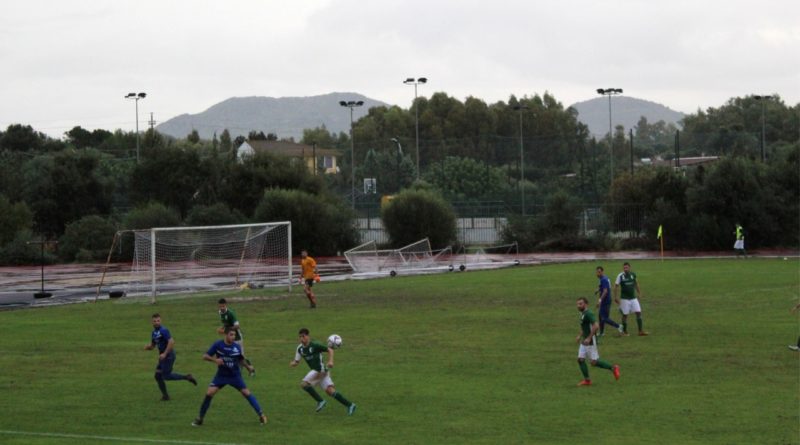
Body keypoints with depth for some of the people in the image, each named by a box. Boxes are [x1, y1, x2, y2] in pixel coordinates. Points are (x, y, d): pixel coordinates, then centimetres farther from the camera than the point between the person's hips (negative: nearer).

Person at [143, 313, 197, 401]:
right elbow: (152, 345, 22)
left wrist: (164, 354, -26)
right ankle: (165, 395, 14)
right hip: (163, 357, 9)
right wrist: (147, 347, -1)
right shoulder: (154, 333, 12)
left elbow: (171, 342, -25)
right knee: (158, 375, 5)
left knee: (166, 376, -9)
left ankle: (186, 377, 3)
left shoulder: (163, 331, -16)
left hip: (168, 356, -9)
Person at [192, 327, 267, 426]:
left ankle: (261, 414, 6)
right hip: (221, 375, -1)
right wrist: (215, 359, -28)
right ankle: (200, 418, 1)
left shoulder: (237, 347, -8)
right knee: (209, 393, -13)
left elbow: (241, 360, 10)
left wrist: (248, 366, -6)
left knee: (247, 393, -6)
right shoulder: (218, 345, -12)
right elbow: (205, 356, -10)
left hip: (235, 376, 1)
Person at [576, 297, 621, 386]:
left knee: (594, 362, -4)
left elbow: (596, 326, -29)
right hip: (584, 342, 9)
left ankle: (613, 368, 11)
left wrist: (588, 338, -28)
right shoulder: (583, 314, 12)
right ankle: (587, 380, 10)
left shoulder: (588, 314, -18)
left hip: (591, 342, -9)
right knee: (580, 359, 3)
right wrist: (580, 336, 20)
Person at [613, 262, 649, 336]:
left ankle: (641, 331, 3)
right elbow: (616, 286, -6)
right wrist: (616, 297, -10)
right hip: (625, 299, -4)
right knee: (625, 315, 1)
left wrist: (639, 293, 19)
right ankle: (624, 331, 15)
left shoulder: (633, 274, 2)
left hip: (633, 298, 4)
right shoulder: (620, 276, -10)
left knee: (638, 313, -2)